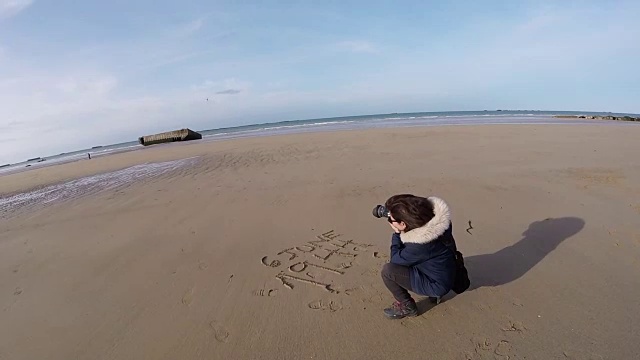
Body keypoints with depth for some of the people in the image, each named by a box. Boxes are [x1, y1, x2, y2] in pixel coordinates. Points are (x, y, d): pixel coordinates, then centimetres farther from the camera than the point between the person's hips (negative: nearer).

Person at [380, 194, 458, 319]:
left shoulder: (420, 245, -37)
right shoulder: (429, 215, -17)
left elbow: (395, 259, -17)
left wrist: (396, 233, -14)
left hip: (438, 284, -8)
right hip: (443, 271, 8)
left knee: (387, 271, -19)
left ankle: (407, 307, 4)